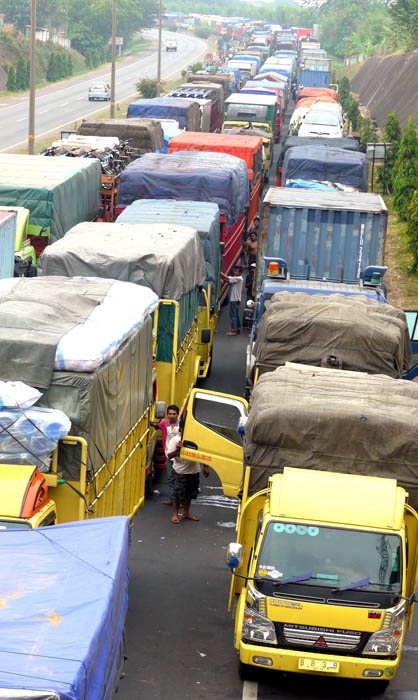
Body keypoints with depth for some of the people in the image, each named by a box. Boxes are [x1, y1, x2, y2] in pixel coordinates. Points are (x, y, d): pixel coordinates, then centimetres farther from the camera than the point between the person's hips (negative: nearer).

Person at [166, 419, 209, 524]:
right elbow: (169, 456, -10)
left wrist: (206, 467, 12)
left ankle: (186, 513, 27)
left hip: (194, 470, 5)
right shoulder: (175, 440, -5)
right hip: (181, 471, -5)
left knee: (189, 494, 14)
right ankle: (175, 514, 10)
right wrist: (177, 449, -28)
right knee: (178, 494, -2)